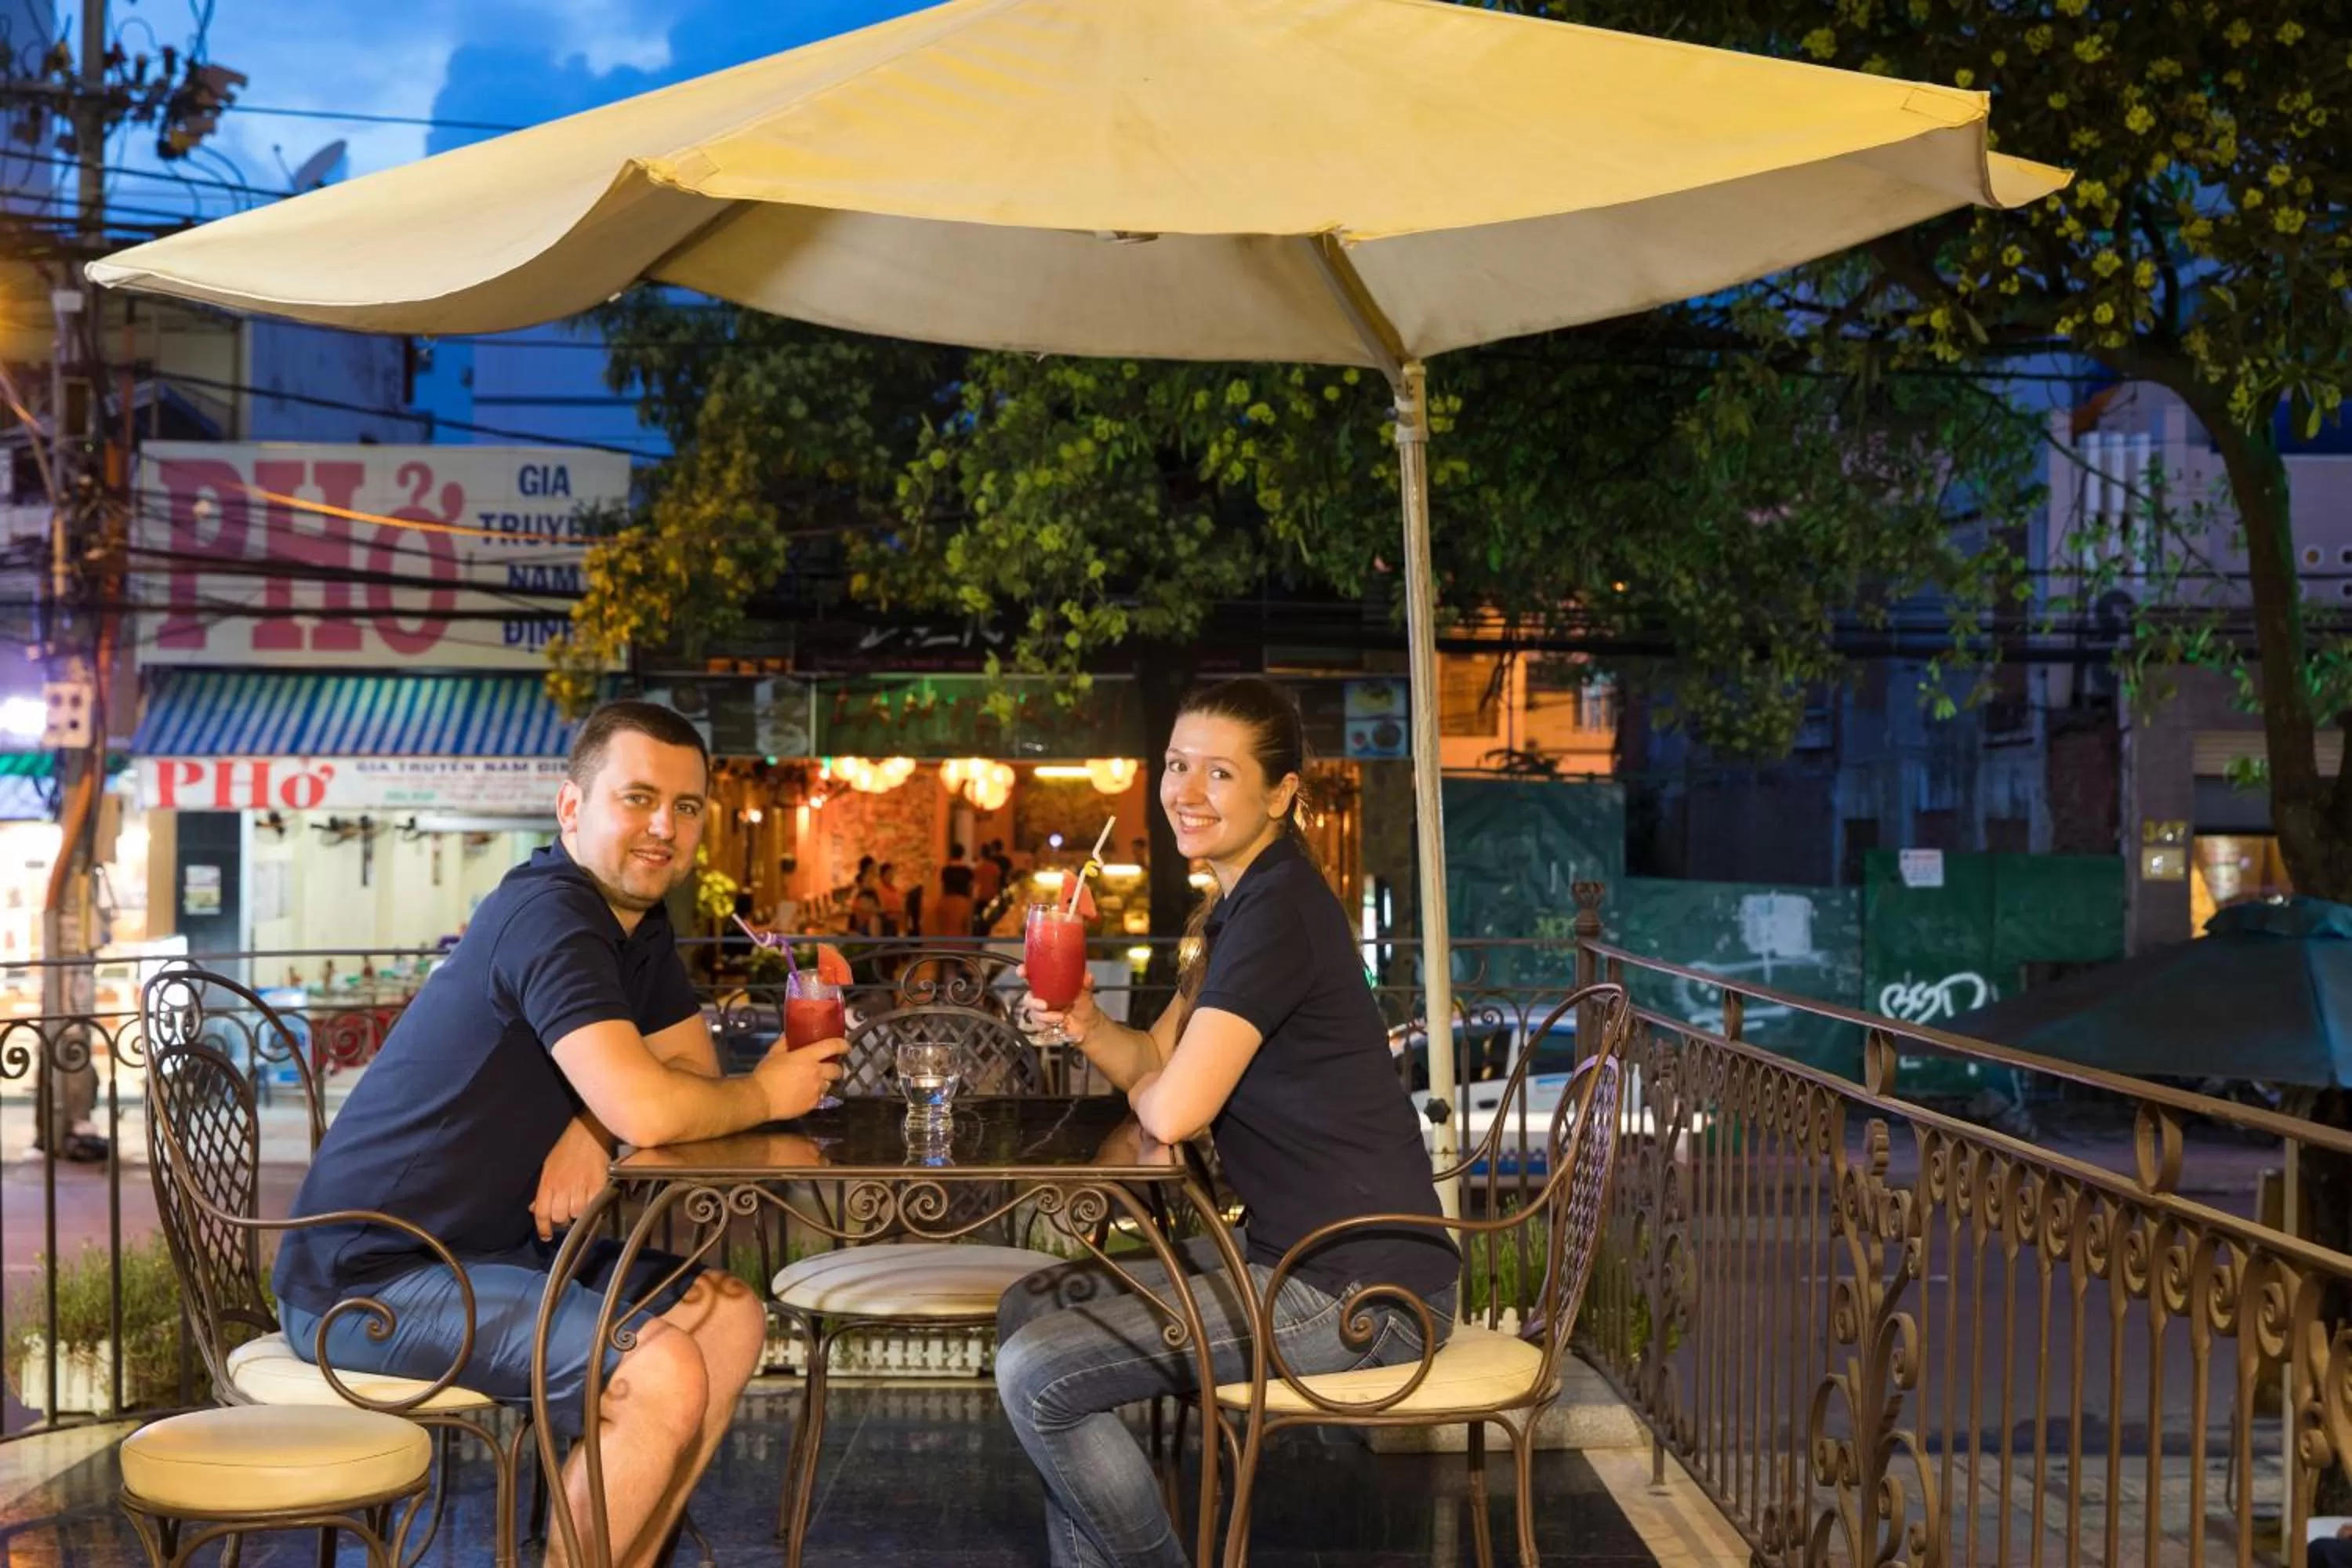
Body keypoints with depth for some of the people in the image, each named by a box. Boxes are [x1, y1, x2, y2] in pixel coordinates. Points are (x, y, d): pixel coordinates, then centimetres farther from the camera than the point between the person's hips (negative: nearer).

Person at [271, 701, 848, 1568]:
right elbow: (647, 1110, -32)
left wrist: (592, 1127, -13)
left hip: (488, 1247, 10)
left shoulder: (639, 923, 9)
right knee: (662, 1373, -23)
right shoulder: (547, 918, -22)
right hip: (366, 1275, -10)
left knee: (729, 1319, 4)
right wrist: (764, 1094, -12)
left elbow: (691, 1064, 9)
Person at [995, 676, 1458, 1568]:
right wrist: (1087, 1026, -3)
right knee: (1033, 1307, 16)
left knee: (1037, 1375, -13)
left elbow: (1172, 1110, -25)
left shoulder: (1278, 910, -19)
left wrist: (1145, 1086, -1)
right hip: (1294, 1250, 11)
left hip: (1361, 1291, -11)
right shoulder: (1238, 903, 14)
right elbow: (1152, 1060, 18)